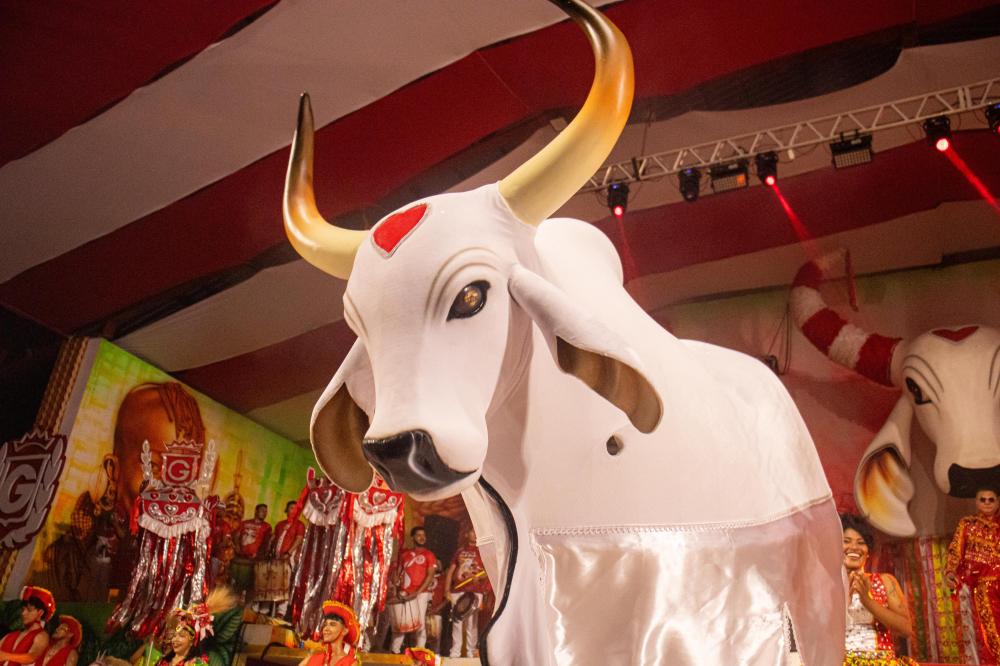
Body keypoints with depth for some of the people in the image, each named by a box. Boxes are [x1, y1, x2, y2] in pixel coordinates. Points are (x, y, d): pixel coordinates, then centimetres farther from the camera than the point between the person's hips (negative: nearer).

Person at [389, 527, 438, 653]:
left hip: (421, 592, -3)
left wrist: (418, 592, -14)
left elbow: (430, 576, -5)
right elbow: (399, 572, 16)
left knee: (420, 622, -7)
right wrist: (396, 589, 1)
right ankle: (395, 650, 10)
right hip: (404, 592, 3)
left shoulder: (429, 555, 3)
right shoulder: (405, 553, 14)